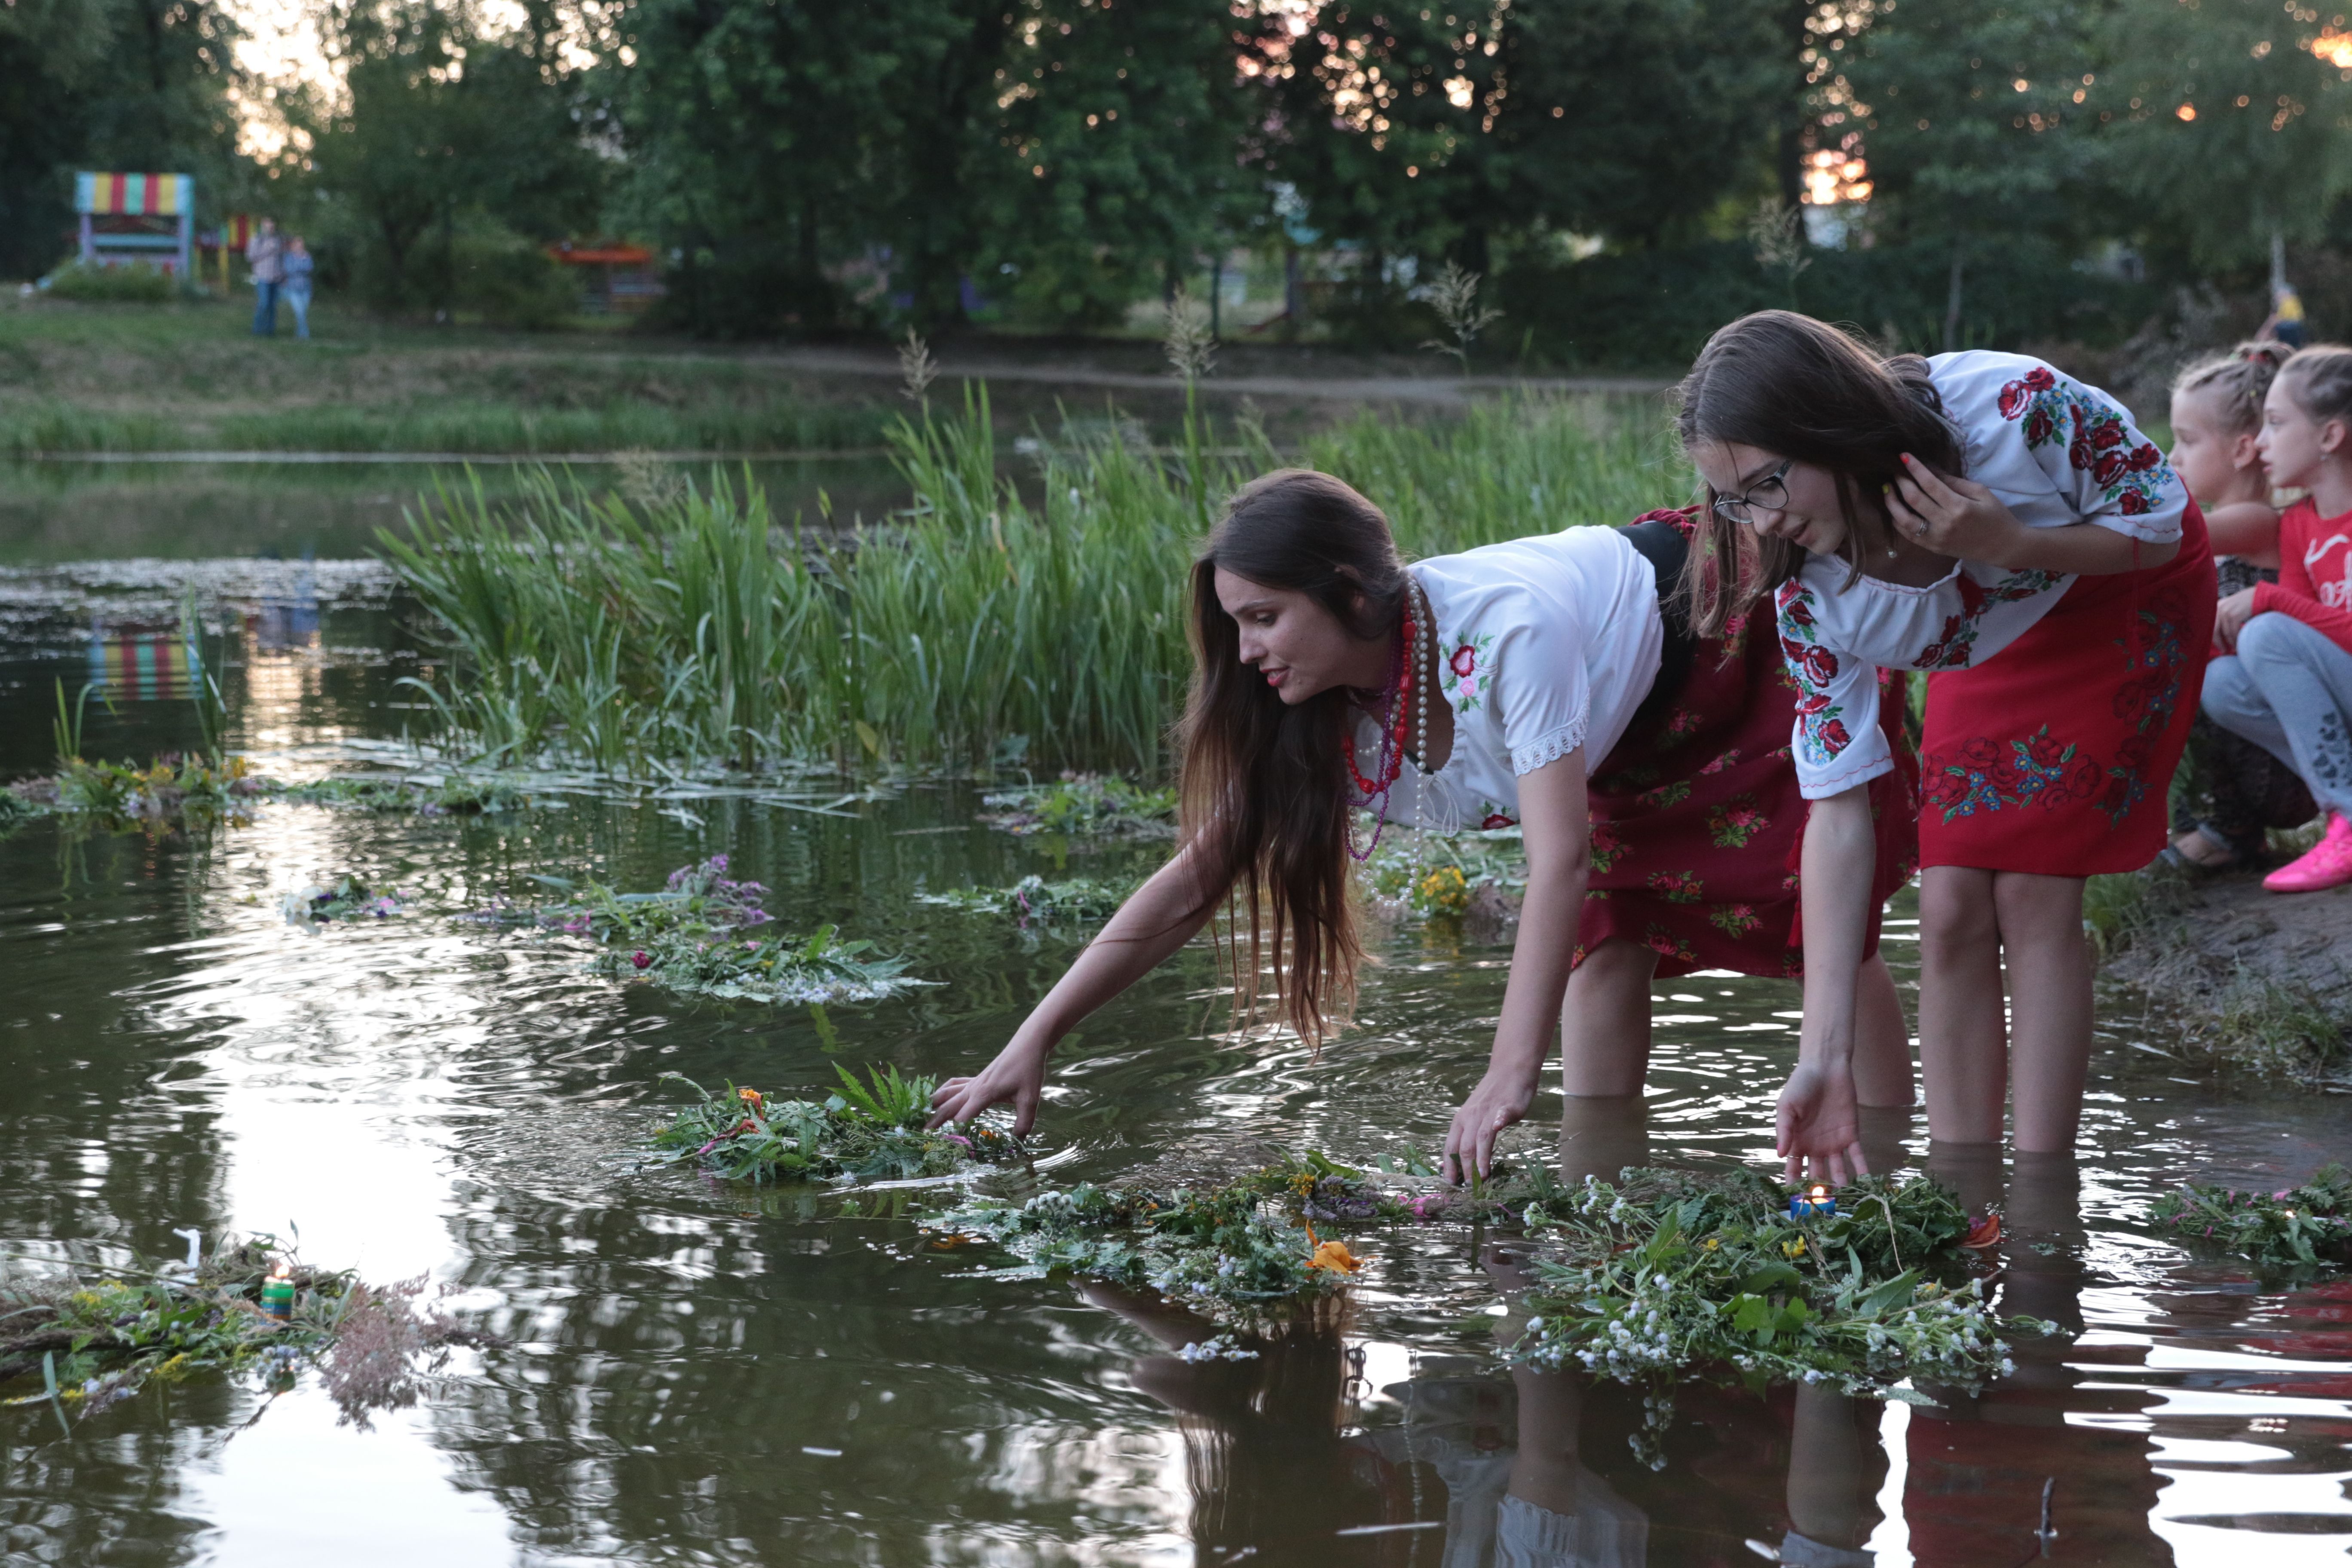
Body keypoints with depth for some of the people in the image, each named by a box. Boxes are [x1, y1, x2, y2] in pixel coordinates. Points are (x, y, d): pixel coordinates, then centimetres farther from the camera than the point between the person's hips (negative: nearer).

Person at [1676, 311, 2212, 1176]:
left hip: (2124, 606, -3)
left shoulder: (2011, 408, -38)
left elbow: (2159, 526, -20)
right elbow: (1836, 806, -22)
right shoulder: (1812, 590, -25)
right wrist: (1824, 1058, -27)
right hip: (1991, 650, 4)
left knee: (2031, 891, -15)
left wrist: (2012, 545, -41)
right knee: (1952, 909, -9)